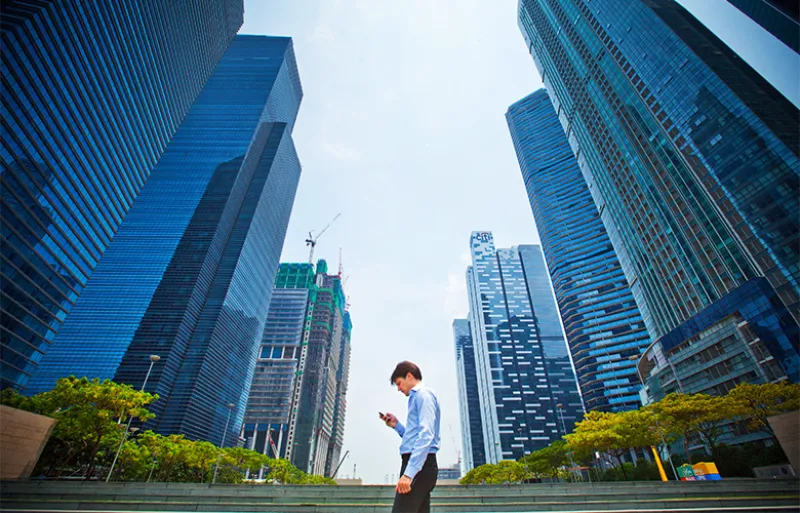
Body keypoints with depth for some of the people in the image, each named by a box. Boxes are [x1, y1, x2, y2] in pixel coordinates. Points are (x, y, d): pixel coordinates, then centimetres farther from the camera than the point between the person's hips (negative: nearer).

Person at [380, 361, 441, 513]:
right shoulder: (418, 396, 24)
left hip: (419, 465, -10)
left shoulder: (423, 393, -6)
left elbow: (426, 435, -18)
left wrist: (409, 472, -24)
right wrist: (397, 426, 17)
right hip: (419, 464, 10)